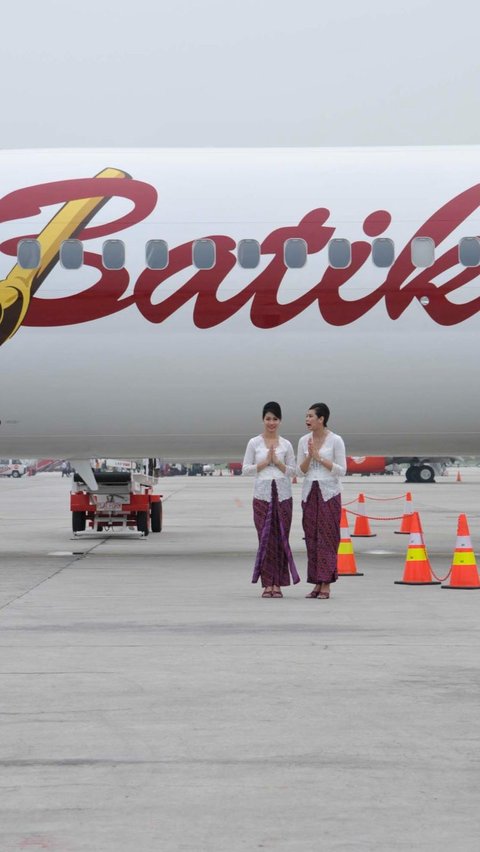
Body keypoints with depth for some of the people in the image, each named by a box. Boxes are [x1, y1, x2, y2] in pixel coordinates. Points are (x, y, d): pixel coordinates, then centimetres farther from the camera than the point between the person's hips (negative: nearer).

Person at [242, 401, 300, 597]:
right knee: (265, 538, -3)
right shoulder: (254, 443, 5)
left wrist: (278, 462, -7)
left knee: (281, 538, -1)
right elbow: (245, 469, 2)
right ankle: (267, 584, 1)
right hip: (263, 494, -1)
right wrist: (265, 462, -8)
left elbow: (292, 471, 8)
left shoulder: (286, 445, 9)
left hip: (282, 494, 1)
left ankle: (278, 584, 4)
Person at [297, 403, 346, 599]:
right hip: (310, 493, 4)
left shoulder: (335, 440, -5)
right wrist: (309, 456, -11)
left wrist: (319, 457, -14)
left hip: (329, 493, -4)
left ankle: (326, 585, -3)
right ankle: (317, 584, 8)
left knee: (327, 538, -5)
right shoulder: (304, 441, 7)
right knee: (312, 538, 3)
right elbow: (301, 470, 6)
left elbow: (341, 470, -7)